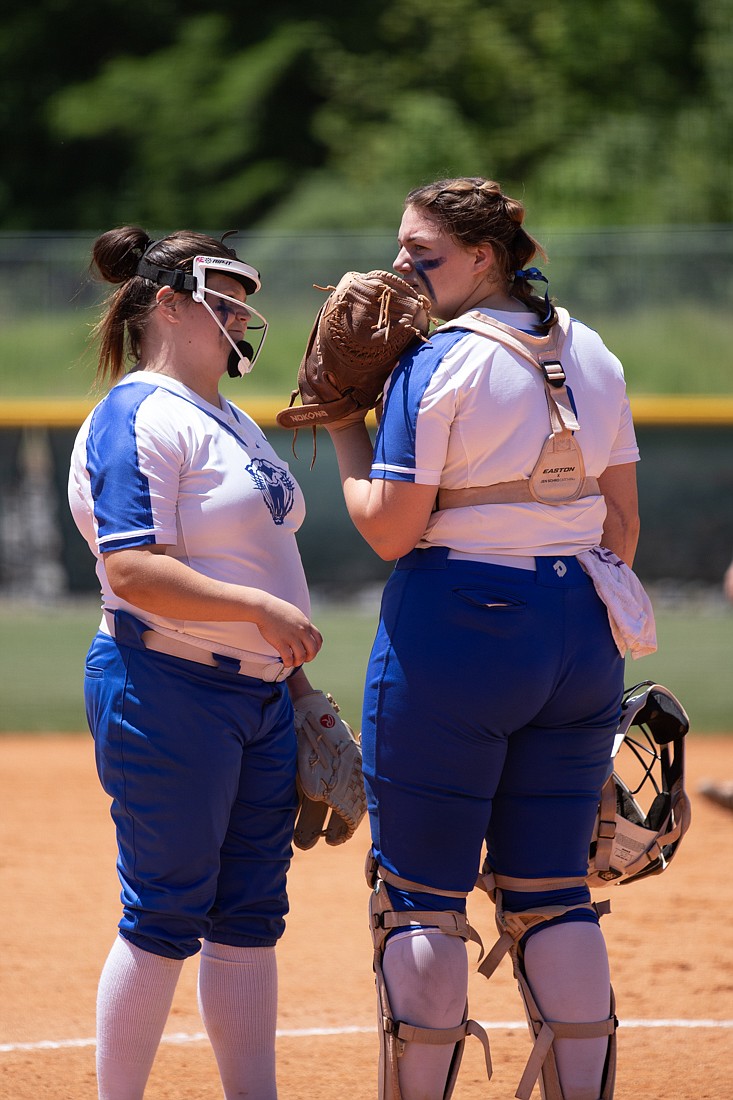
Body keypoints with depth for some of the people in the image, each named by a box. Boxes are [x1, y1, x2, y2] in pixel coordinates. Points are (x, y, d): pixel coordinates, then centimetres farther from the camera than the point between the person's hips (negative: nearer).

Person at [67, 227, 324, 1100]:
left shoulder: (231, 421, 18)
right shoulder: (138, 419, -12)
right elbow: (134, 571, -22)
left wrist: (296, 676, 20)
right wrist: (263, 611, -25)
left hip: (259, 697, 9)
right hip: (167, 692, -9)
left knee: (250, 917, 9)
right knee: (166, 917, -6)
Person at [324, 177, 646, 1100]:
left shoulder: (436, 365, -10)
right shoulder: (592, 357, 10)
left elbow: (389, 529, -13)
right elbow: (621, 520, 12)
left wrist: (345, 430, 0)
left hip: (453, 634, -7)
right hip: (579, 635, 7)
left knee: (421, 895, 0)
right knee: (551, 893, 10)